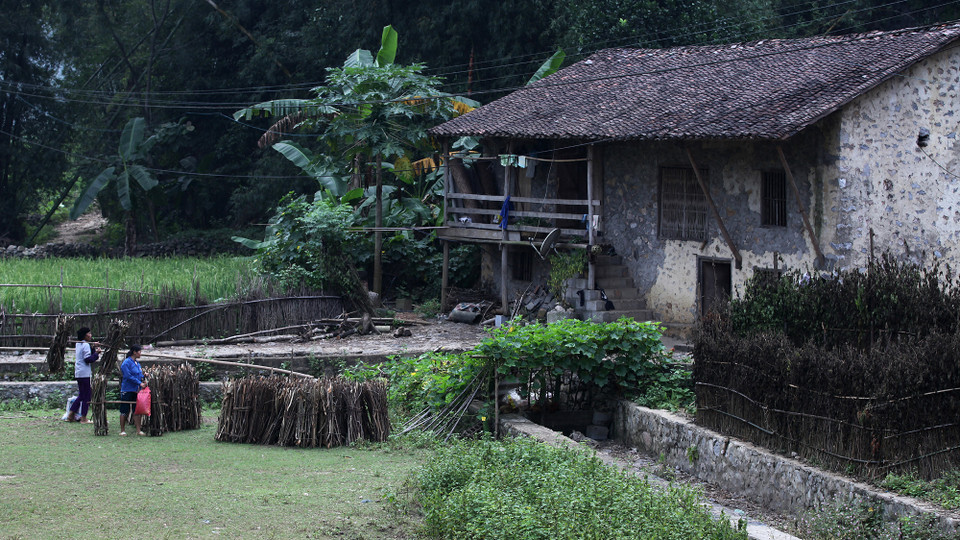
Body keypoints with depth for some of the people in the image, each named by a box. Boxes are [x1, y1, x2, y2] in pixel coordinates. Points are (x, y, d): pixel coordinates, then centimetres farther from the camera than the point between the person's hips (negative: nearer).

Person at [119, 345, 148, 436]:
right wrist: (139, 383, -17)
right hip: (127, 390, -7)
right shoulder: (126, 363, -11)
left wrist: (144, 380, 0)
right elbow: (129, 376, -17)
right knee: (125, 411, 0)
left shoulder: (137, 363, 13)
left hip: (136, 390, 7)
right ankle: (122, 430, 7)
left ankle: (139, 430, 8)